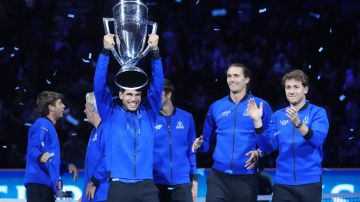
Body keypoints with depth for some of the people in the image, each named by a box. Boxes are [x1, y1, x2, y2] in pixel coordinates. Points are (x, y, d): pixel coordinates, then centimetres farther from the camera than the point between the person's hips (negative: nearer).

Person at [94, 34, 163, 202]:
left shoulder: (148, 113, 12)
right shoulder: (111, 114, 8)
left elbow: (157, 85, 5)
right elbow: (99, 85, -1)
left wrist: (155, 52, -6)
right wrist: (106, 51, -11)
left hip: (146, 186, 1)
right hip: (119, 186, -1)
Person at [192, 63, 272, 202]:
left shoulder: (261, 106, 1)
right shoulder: (216, 107, 10)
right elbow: (207, 141, 17)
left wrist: (259, 153, -18)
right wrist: (200, 144, -5)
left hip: (247, 177, -2)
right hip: (218, 176, 2)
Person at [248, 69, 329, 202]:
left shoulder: (317, 112, 0)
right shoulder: (278, 116, 10)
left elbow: (318, 139, -17)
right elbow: (268, 147, 2)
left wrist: (298, 124, -33)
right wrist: (257, 121, -10)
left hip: (309, 182, -2)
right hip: (283, 183, 3)